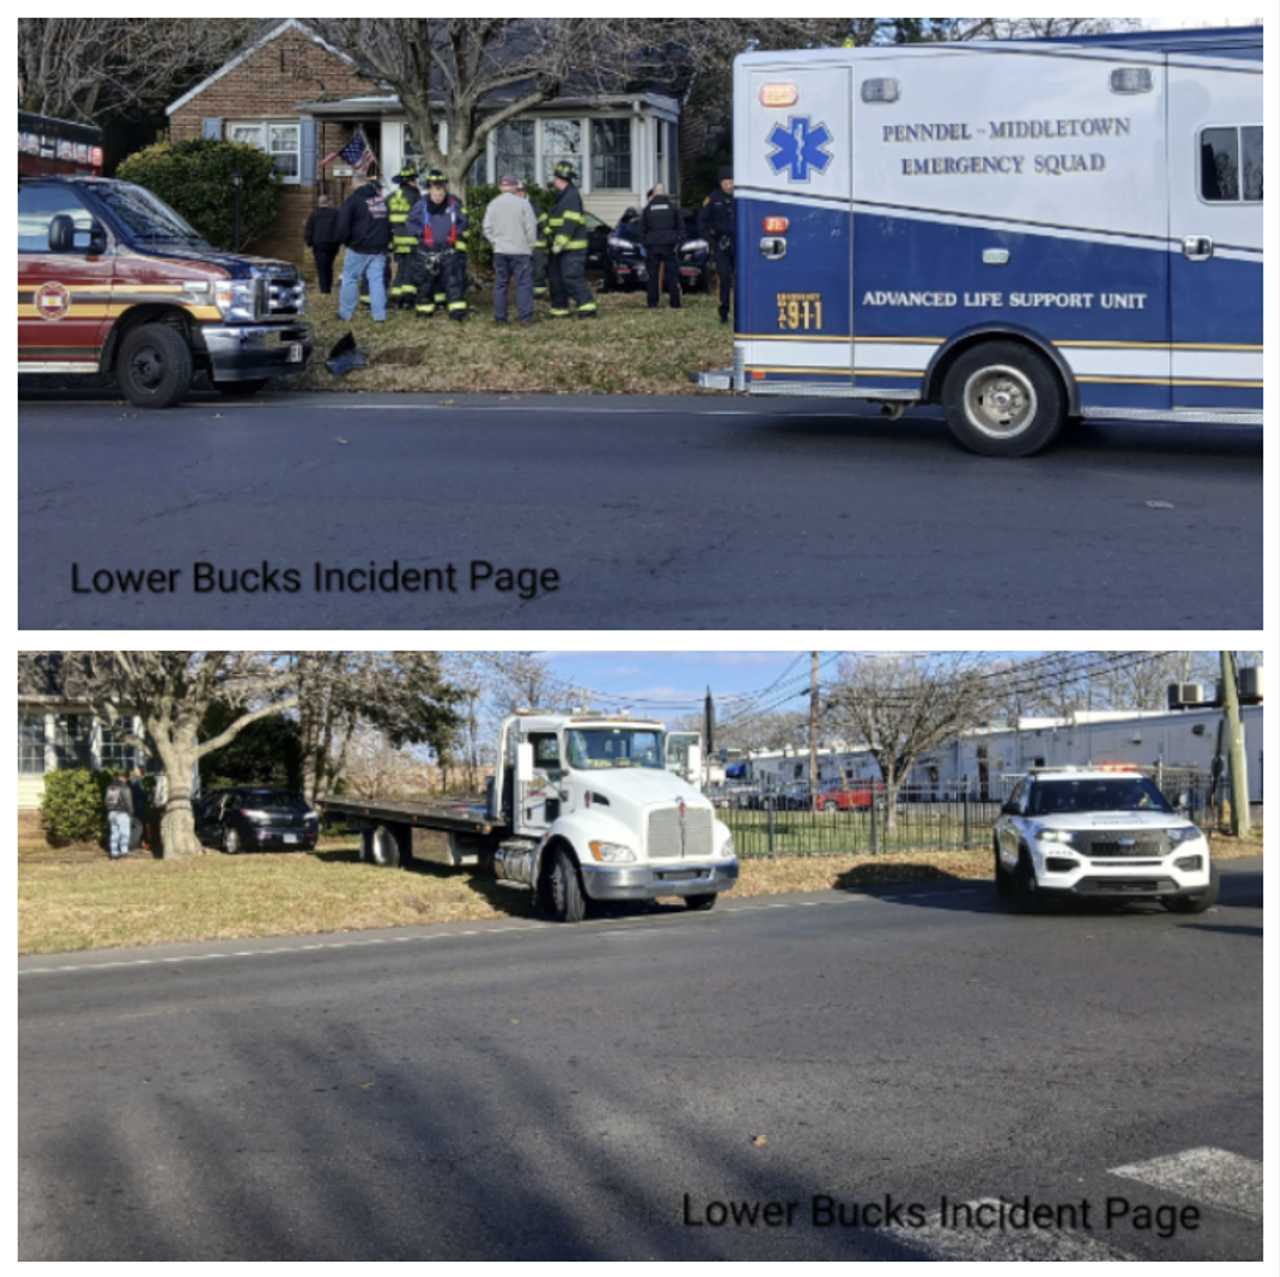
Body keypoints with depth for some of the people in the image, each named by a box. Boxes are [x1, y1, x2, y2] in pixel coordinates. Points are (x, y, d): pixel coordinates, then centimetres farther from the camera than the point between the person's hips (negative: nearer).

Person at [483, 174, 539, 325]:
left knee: (500, 284, 9)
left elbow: (487, 228, 3)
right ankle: (525, 316, -6)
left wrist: (495, 242, 14)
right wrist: (530, 245, 6)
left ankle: (500, 317, 8)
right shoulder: (523, 203, -6)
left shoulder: (493, 204, 3)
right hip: (520, 250, -3)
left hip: (500, 250, 3)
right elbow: (531, 227, -6)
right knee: (524, 284, 0)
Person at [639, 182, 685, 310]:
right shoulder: (673, 206, 4)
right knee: (672, 274, 3)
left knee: (652, 275, 5)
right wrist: (680, 241, 8)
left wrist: (644, 243, 14)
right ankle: (675, 304, 1)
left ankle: (652, 304, 3)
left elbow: (642, 228, 7)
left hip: (652, 246, 0)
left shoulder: (648, 208, 4)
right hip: (669, 245, 0)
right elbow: (681, 226, 5)